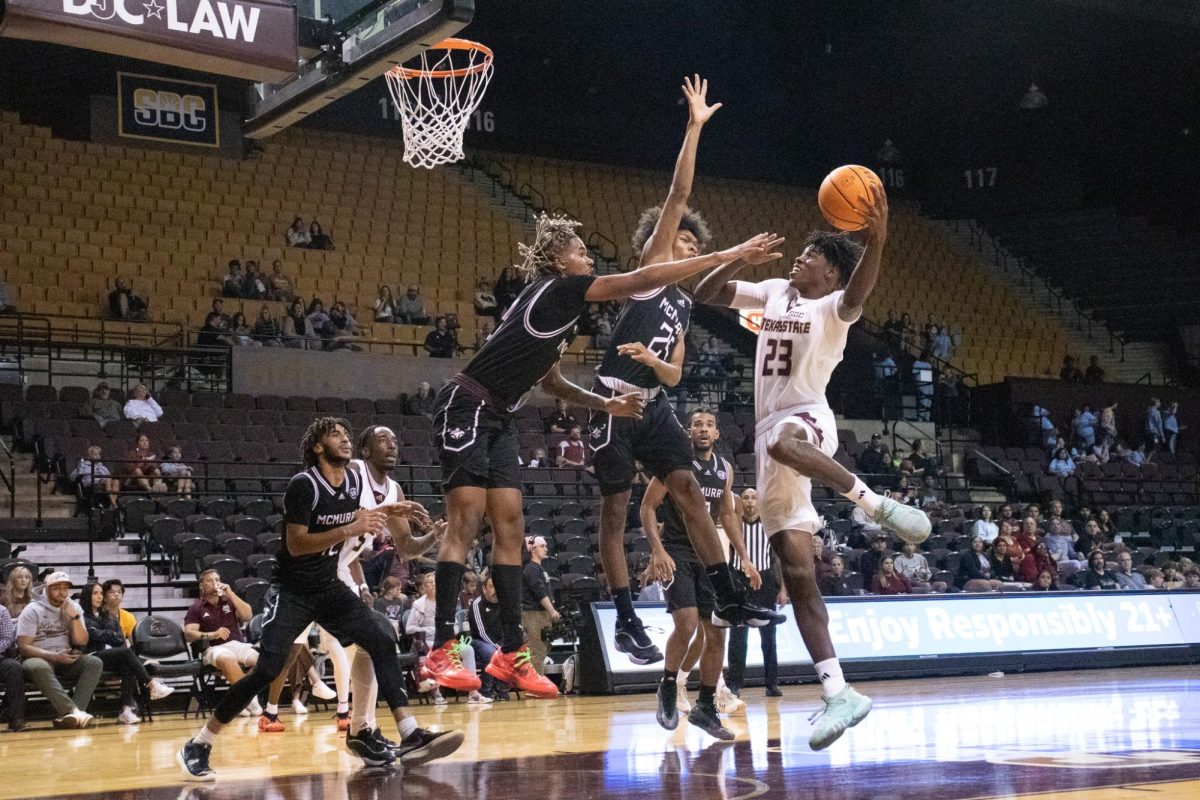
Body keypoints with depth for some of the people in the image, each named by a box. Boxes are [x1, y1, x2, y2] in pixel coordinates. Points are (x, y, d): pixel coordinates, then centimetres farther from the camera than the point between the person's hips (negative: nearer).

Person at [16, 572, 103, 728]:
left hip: (66, 660, 4)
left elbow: (81, 642, 2)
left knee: (95, 663, -23)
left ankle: (68, 714, -37)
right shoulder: (33, 611, -6)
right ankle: (74, 711, -49)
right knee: (39, 667, -39)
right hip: (39, 658, -4)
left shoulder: (74, 608, 7)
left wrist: (74, 617, -13)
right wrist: (54, 656, -23)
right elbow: (24, 647, -12)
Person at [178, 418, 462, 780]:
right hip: (292, 591, -7)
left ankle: (410, 736, -10)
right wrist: (350, 530, -32)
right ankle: (197, 745, -2)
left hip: (329, 587, 7)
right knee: (267, 670, -15)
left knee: (382, 644, -8)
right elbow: (296, 544, -25)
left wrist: (388, 511, 9)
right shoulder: (304, 484, -19)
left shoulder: (354, 480, 2)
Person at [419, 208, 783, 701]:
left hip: (498, 419, 10)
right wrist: (730, 255, -16)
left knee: (510, 528, 4)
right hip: (467, 407, -10)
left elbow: (549, 382, 27)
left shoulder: (556, 306, 16)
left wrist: (604, 405, 13)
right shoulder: (557, 289, -11)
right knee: (465, 522, -14)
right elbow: (642, 280, -17)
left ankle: (511, 653, 5)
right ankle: (442, 649, -15)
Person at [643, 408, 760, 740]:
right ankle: (667, 688, 1)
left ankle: (705, 707, 13)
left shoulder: (725, 469, 7)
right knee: (687, 624, -22)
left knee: (717, 633, 2)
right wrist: (658, 551, -21)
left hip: (708, 555, 6)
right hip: (676, 554, -6)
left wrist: (745, 558, 11)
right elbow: (647, 507, -9)